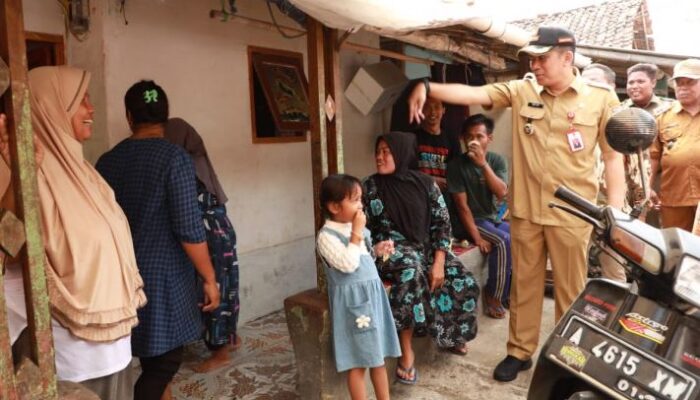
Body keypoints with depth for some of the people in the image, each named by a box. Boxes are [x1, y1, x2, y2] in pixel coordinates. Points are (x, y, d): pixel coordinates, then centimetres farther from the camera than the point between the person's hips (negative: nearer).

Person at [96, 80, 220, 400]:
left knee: (152, 356, 21)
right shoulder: (175, 158, -15)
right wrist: (210, 278, -10)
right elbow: (189, 228, -19)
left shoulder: (106, 162, 3)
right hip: (165, 276, -6)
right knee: (165, 359, 5)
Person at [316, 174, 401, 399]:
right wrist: (357, 233, -22)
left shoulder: (355, 227, 10)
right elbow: (348, 264, -26)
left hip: (373, 295, 8)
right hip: (353, 301, -8)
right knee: (358, 362, 3)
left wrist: (377, 250, 4)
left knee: (378, 356, 17)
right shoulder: (326, 236, -16)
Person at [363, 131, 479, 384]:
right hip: (391, 251, -3)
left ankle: (449, 334, 18)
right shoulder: (370, 186, -1)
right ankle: (407, 352, -27)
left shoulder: (425, 184, 1)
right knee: (411, 266, -38)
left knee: (466, 284, -16)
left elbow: (442, 223, 0)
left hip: (426, 248, 3)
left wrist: (438, 262, -12)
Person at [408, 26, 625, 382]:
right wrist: (428, 87, -22)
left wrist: (615, 212, -6)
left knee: (570, 290, 11)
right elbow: (474, 94, -8)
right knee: (523, 285, 15)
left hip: (572, 214, -2)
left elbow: (613, 158, -2)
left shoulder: (601, 98, -3)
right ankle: (519, 351, 32)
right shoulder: (521, 90, 3)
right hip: (525, 211, 3)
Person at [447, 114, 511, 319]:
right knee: (503, 241, -27)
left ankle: (510, 291, 0)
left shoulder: (498, 160, 0)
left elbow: (501, 193, -16)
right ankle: (493, 296, -12)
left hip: (493, 217, 5)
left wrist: (483, 164, -25)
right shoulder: (457, 165, -11)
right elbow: (462, 205, -14)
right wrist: (477, 237, -22)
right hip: (469, 220, -5)